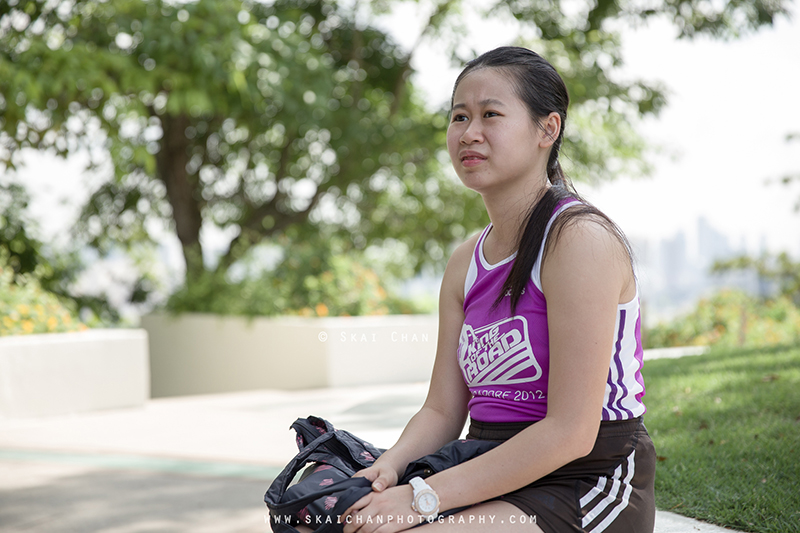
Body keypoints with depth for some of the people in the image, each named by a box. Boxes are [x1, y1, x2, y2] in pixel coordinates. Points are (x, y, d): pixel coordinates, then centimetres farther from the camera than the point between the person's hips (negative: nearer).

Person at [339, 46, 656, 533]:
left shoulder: (581, 238, -15)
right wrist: (390, 466, -13)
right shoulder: (466, 264, 10)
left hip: (587, 488, -7)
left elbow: (571, 432, -21)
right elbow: (443, 411, 10)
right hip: (495, 480, 7)